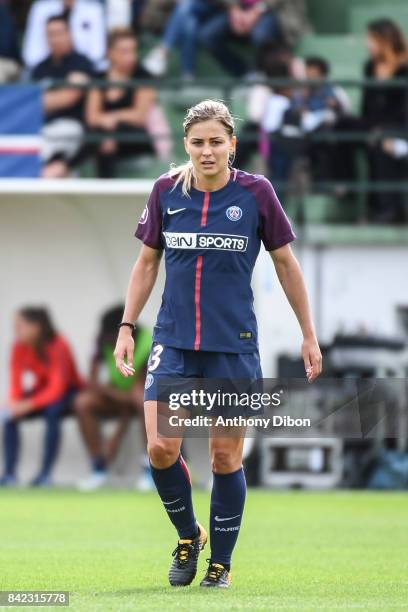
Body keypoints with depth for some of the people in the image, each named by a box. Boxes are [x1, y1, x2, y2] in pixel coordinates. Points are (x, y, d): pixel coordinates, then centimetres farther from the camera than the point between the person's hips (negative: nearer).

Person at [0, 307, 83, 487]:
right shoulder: (20, 347, -12)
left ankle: (45, 474, -32)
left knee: (52, 411, -37)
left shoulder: (57, 346, -26)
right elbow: (16, 383, -9)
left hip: (67, 393, -5)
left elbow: (57, 389, -32)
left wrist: (28, 405, -42)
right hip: (42, 391, 5)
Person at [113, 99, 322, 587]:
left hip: (234, 344, -1)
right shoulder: (166, 191, 1)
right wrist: (126, 327, 6)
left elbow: (285, 263, 6)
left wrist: (308, 335, 8)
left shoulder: (255, 192, -4)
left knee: (225, 457, 1)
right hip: (173, 341, 1)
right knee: (160, 448, -11)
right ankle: (188, 536, 15)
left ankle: (221, 562, 18)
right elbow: (147, 262, 13)